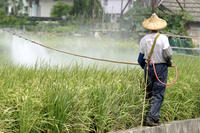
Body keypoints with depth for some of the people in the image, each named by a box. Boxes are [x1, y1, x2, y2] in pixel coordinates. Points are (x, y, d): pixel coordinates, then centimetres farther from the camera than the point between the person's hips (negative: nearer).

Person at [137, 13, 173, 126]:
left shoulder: (144, 39, 2)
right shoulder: (163, 38, -10)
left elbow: (141, 58, 8)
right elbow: (167, 54, -12)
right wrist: (169, 62, 9)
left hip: (148, 67, 4)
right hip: (161, 67, -4)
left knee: (149, 93, 13)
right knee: (158, 95, -2)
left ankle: (153, 117, 16)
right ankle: (151, 118, -10)